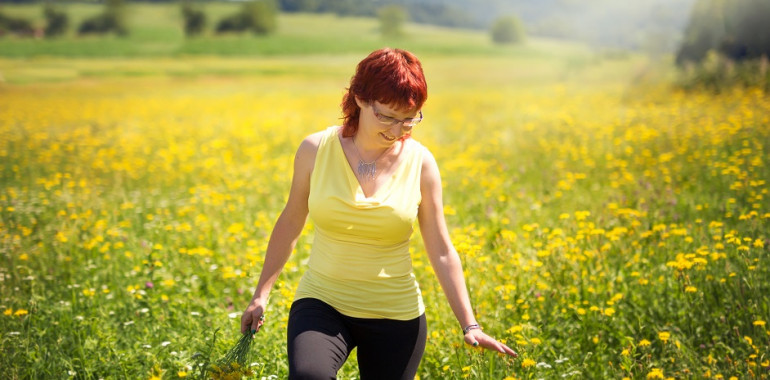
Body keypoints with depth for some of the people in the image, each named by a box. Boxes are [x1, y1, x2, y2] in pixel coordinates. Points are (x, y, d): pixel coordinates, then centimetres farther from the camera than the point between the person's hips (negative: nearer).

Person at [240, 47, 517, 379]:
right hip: (323, 302, 0)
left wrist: (470, 325, -8)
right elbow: (290, 224, 8)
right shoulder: (315, 150, -6)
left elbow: (442, 252, -2)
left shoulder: (420, 162, -6)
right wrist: (261, 293, 10)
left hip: (396, 315, 1)